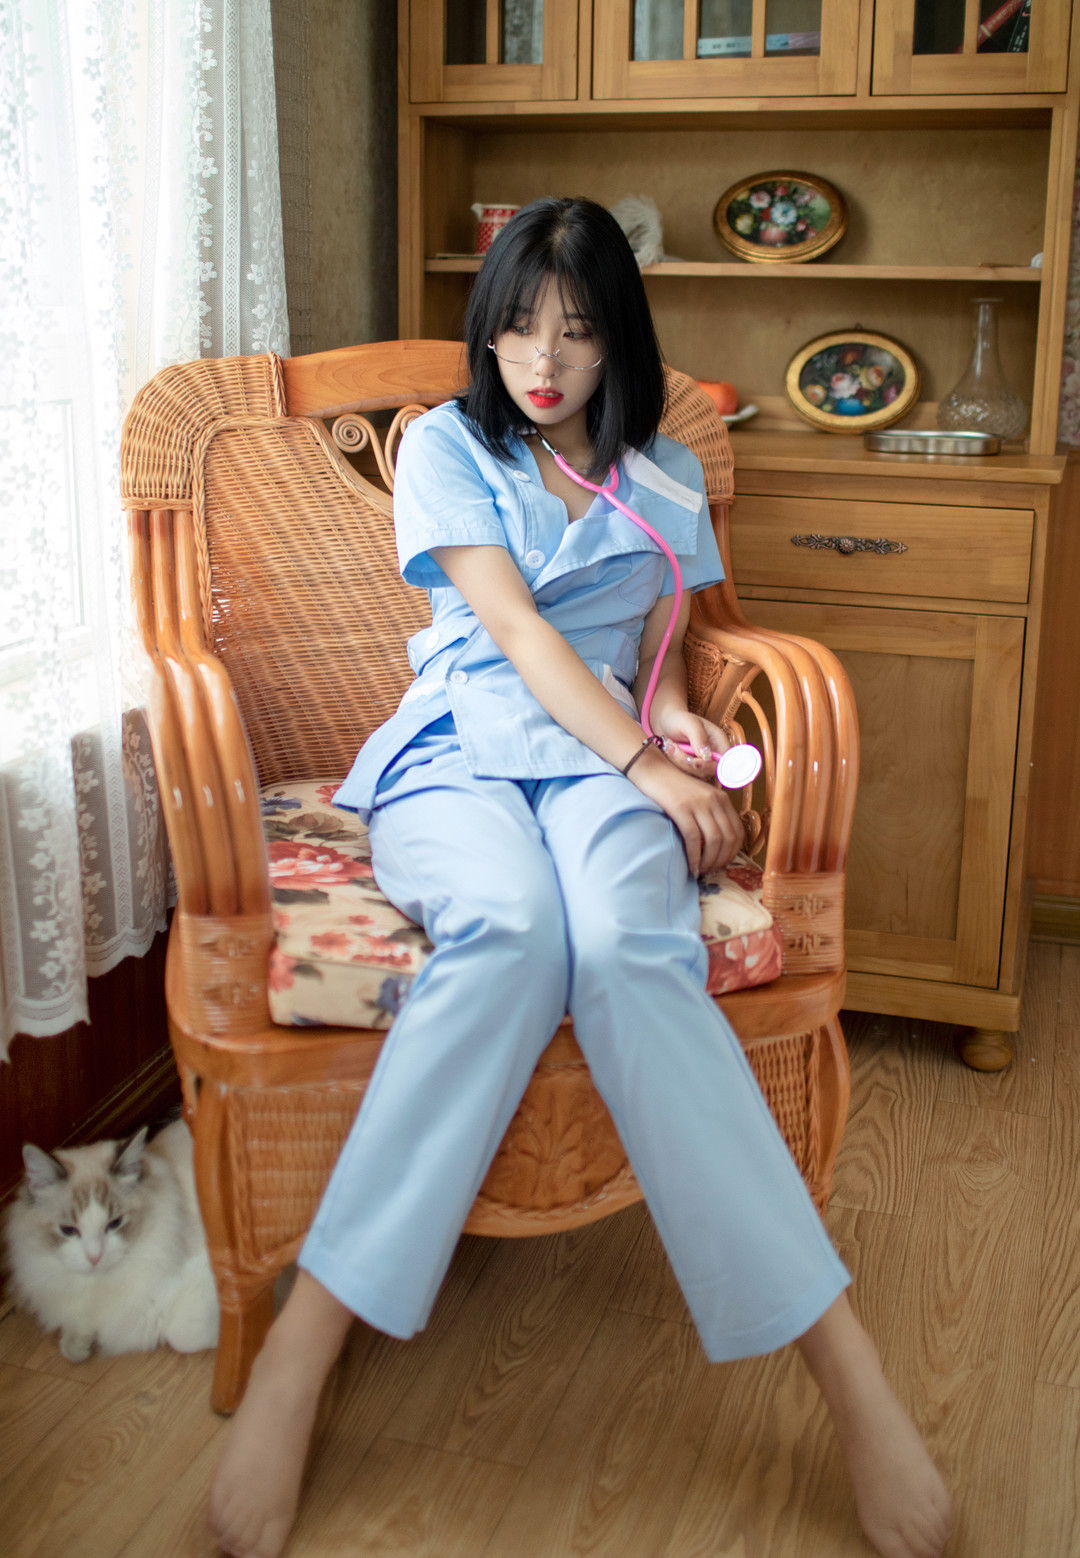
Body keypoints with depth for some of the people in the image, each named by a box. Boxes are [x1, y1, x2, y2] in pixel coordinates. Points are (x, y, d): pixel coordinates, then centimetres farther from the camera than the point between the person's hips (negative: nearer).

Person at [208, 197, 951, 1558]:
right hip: (459, 748, -1)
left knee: (622, 947, -36)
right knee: (510, 927, -39)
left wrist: (676, 720, -3)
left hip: (608, 757, 1)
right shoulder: (444, 444, 11)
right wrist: (644, 761, -13)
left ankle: (846, 1369, -40)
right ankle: (301, 1351, -37)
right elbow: (514, 624, -2)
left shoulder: (663, 477, 21)